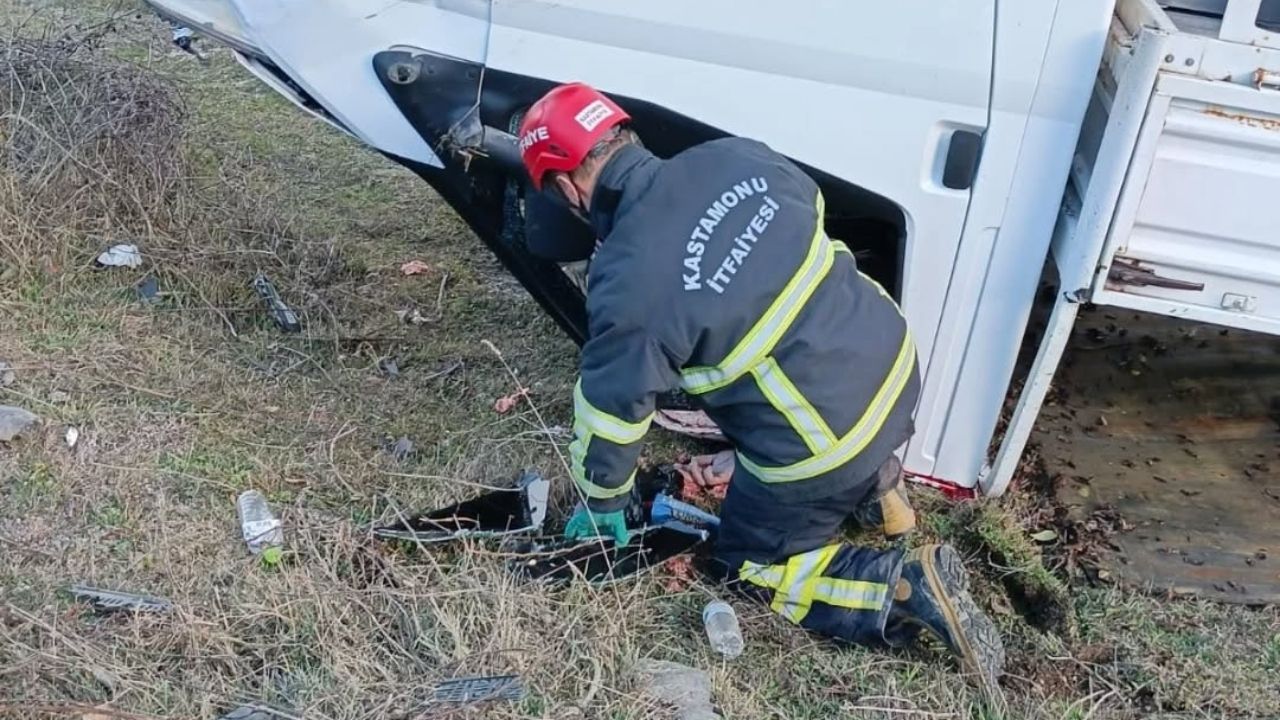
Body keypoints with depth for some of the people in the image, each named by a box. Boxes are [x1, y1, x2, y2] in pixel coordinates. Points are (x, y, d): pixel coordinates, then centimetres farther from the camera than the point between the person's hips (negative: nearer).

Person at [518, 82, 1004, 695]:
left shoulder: (626, 283, -20)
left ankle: (911, 588, 3)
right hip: (894, 361, 7)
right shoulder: (736, 157, -3)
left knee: (749, 564, 19)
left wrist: (602, 502, 13)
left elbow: (611, 411, -7)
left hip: (825, 444, -7)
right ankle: (875, 483, 28)